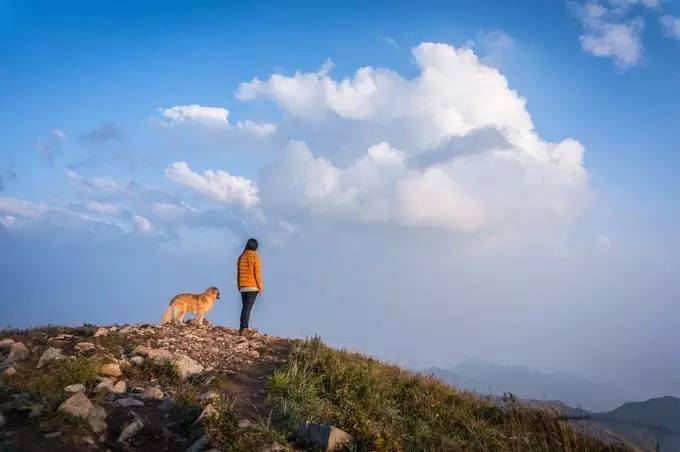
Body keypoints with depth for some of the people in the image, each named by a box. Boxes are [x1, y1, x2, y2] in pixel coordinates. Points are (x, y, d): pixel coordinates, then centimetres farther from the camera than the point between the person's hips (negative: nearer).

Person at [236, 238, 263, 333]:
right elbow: (257, 273, -9)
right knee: (248, 308, -7)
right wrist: (260, 287, -2)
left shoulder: (241, 257, 7)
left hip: (242, 287, 5)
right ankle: (243, 328, -13)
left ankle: (243, 327, 14)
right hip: (252, 287, -5)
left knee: (245, 307, 14)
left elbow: (238, 273, 10)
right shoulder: (255, 257, -8)